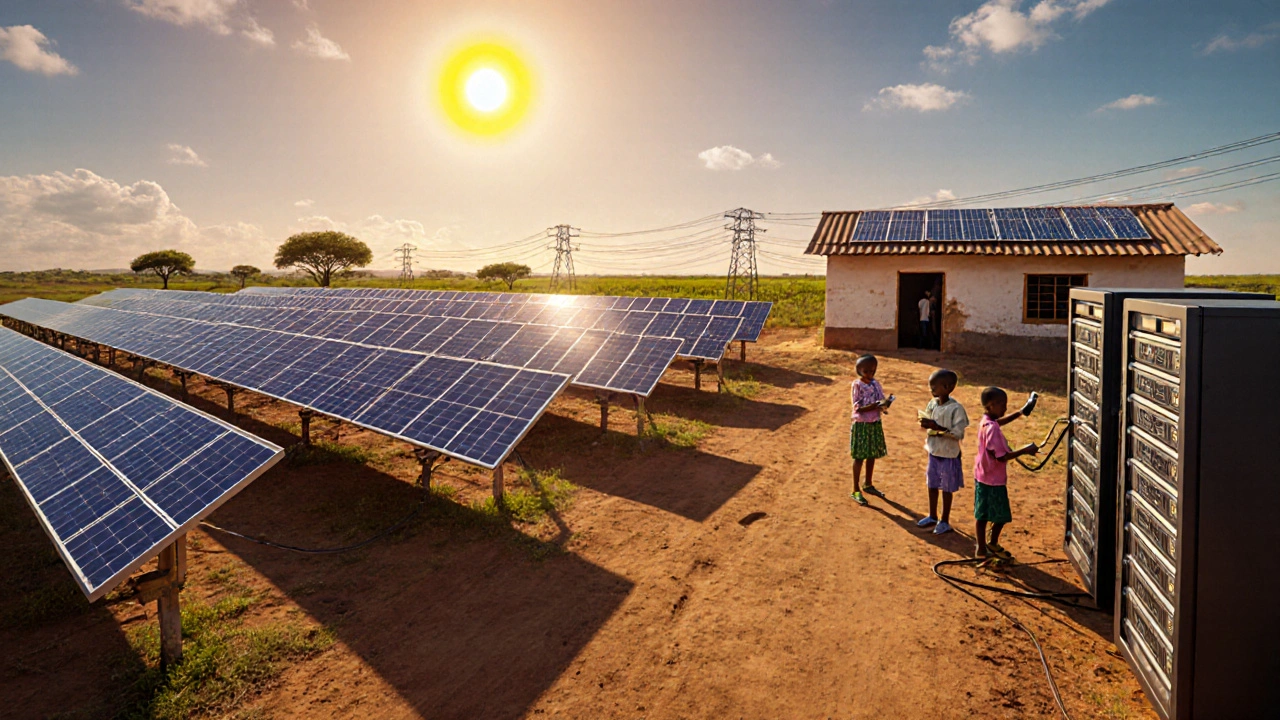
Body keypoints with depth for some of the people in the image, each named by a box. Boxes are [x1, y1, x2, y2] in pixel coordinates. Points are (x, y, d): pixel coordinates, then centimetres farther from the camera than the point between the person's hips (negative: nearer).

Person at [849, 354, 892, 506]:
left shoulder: (876, 383, 5)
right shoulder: (857, 385, -11)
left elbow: (882, 400, 7)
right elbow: (858, 408, -16)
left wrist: (884, 404, -16)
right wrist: (874, 406, -28)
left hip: (875, 424, 6)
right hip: (861, 425, -6)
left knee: (872, 455, 15)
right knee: (859, 458, 0)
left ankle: (868, 485, 33)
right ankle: (856, 491, 8)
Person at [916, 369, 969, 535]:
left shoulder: (956, 408, -20)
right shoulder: (932, 404, -1)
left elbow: (958, 433, -21)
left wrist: (938, 427, -27)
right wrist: (926, 424, -12)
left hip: (949, 454, -6)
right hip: (933, 452, 6)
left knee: (946, 489, 8)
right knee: (932, 485, 18)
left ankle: (945, 521, 24)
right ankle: (932, 516, 36)